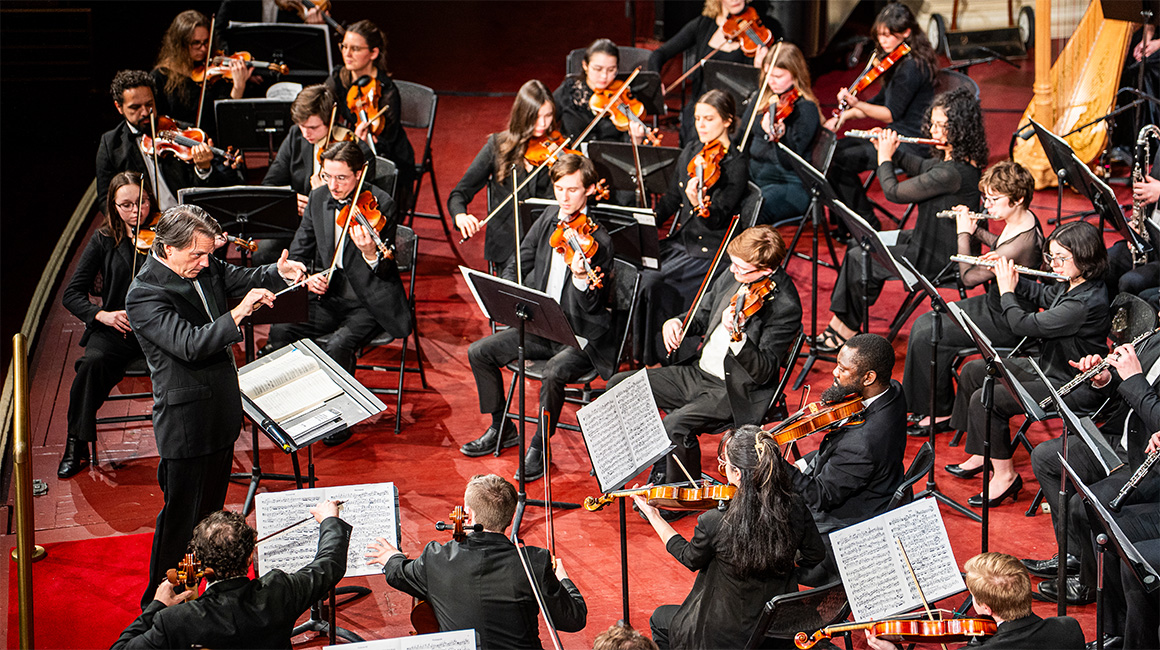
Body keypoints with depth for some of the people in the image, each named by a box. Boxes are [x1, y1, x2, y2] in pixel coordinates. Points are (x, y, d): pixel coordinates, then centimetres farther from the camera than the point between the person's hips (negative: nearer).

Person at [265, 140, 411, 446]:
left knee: (338, 345, -31)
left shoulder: (380, 204, -14)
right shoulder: (318, 198, 3)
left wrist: (369, 253, -41)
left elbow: (385, 272, -18)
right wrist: (308, 277, -10)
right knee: (280, 330, -19)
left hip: (368, 305, -5)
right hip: (330, 298, 5)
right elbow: (298, 254, 12)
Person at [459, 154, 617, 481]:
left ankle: (539, 447, -13)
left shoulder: (598, 240, -18)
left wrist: (581, 278, -42)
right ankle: (501, 429, 16)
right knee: (479, 352, -2)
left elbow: (591, 308, -23)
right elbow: (521, 265, 15)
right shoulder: (549, 219, 2)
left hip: (583, 336, -7)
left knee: (554, 371, -34)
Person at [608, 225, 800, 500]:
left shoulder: (785, 305, -22)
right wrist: (677, 323, -4)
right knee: (619, 385, 5)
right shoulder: (734, 276, 1)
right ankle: (661, 463, 16)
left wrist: (736, 335, -42)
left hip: (736, 390, -9)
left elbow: (763, 372, -25)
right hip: (698, 372, 9)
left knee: (675, 424, -32)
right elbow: (703, 315, 19)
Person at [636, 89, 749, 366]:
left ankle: (654, 361, -11)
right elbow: (671, 201, 18)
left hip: (710, 252, -7)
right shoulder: (690, 153, 10)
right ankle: (639, 349, -2)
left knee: (652, 282, -25)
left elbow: (717, 219, -19)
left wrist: (698, 202, -40)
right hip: (681, 240, 7)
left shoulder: (735, 165, -11)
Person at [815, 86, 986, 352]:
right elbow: (921, 167, 22)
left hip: (936, 258, -11)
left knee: (858, 259, -3)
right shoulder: (964, 161, 1)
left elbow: (894, 192, -21)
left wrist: (884, 158, -4)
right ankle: (841, 322, 15)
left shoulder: (951, 173, -30)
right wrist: (892, 149, 9)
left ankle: (847, 328, 16)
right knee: (857, 246, 14)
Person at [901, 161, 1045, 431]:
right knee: (924, 323, 7)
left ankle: (940, 411, 1)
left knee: (928, 336, -14)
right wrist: (975, 229, 6)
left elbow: (968, 277, -24)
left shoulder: (1022, 241, -31)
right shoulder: (1022, 219, -2)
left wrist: (964, 234, -12)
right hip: (993, 303, 10)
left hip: (1006, 324, -10)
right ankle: (922, 404, 14)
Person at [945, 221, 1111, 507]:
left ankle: (1005, 475, -7)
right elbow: (1043, 294, 25)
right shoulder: (1071, 285, 0)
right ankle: (982, 454, 23)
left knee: (985, 399, -21)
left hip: (1071, 387, -11)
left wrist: (1006, 291, -11)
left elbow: (1024, 325, -28)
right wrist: (1009, 276, 12)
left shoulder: (1086, 302, -30)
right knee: (973, 371, 15)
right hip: (1049, 366, 11)